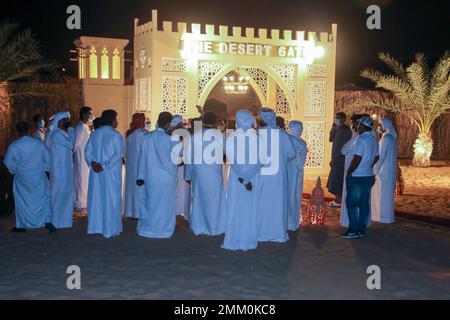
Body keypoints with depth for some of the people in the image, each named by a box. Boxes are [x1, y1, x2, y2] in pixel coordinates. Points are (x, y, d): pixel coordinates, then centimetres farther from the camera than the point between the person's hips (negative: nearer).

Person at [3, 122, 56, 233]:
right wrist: (44, 168, 14)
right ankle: (47, 221, -3)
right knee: (44, 198, 9)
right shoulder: (38, 143, -8)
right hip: (39, 176, 0)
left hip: (22, 178, 0)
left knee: (22, 201, 14)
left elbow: (7, 162, -1)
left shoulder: (14, 146, -12)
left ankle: (21, 225, 20)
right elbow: (48, 158, -1)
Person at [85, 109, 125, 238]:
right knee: (110, 199, 3)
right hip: (111, 173, -5)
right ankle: (109, 228, 7)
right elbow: (118, 155, -18)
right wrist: (105, 166, -15)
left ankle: (95, 226, 20)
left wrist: (93, 163, -5)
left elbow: (88, 151, 4)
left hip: (96, 173, 5)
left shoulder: (95, 133, 6)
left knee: (96, 198, 13)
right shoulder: (116, 135, -11)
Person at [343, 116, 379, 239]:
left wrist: (349, 172, -11)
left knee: (351, 203, 0)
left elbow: (356, 159, -21)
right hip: (369, 176, 8)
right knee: (364, 204, 10)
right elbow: (376, 157, 18)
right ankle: (362, 229, 15)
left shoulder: (361, 139, -17)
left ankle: (353, 230, 0)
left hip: (357, 177, -8)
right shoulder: (374, 139, 9)